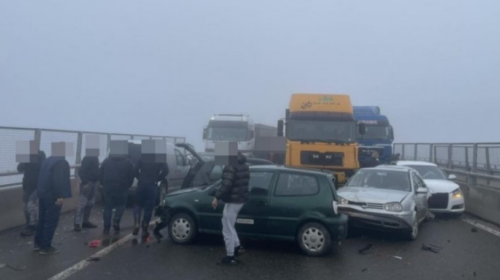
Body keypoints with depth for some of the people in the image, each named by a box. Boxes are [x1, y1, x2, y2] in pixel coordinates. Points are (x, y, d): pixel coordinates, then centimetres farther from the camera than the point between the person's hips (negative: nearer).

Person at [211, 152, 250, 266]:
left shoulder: (231, 166, -20)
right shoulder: (244, 165, 11)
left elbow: (226, 185, -26)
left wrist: (216, 197, -21)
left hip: (232, 201, -10)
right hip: (241, 199, 10)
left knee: (227, 230, 2)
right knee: (229, 226, 25)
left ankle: (230, 257, 9)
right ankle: (237, 246, 25)